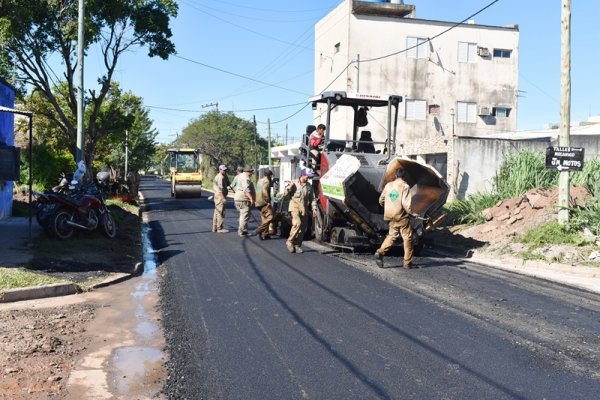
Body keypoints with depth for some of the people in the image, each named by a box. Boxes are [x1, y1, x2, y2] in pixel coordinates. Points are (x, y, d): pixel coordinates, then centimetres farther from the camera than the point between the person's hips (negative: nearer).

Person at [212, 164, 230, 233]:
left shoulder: (217, 176, 18)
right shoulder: (221, 177, -15)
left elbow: (228, 184, 16)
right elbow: (221, 189, -22)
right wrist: (223, 198, -23)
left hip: (217, 196, 11)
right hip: (220, 196, -11)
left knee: (217, 212, 13)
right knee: (220, 212, -8)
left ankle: (215, 227, 19)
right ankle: (219, 228, -6)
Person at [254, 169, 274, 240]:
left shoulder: (260, 181, 19)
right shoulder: (267, 181, -10)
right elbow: (265, 192, -24)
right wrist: (268, 201, -18)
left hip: (259, 202, 10)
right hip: (264, 202, -10)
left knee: (264, 218, 12)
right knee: (269, 217, -11)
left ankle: (265, 234, 11)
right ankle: (260, 230, -17)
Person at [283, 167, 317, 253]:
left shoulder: (309, 186, 11)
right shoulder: (293, 183, 1)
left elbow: (312, 198, 15)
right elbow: (285, 195, 1)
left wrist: (314, 208, 3)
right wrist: (289, 187, -15)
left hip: (304, 209, 5)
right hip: (295, 207, -4)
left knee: (302, 228, 3)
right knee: (297, 223, -24)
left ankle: (297, 245, 15)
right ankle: (290, 241, -9)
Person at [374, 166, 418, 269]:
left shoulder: (388, 185, 5)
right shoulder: (405, 186, -11)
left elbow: (381, 200, 13)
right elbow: (405, 203, -19)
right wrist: (412, 213, -5)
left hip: (391, 216, 5)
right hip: (402, 217, -5)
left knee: (391, 235, 17)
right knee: (407, 238, 5)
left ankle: (380, 252, -2)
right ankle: (407, 262, 7)